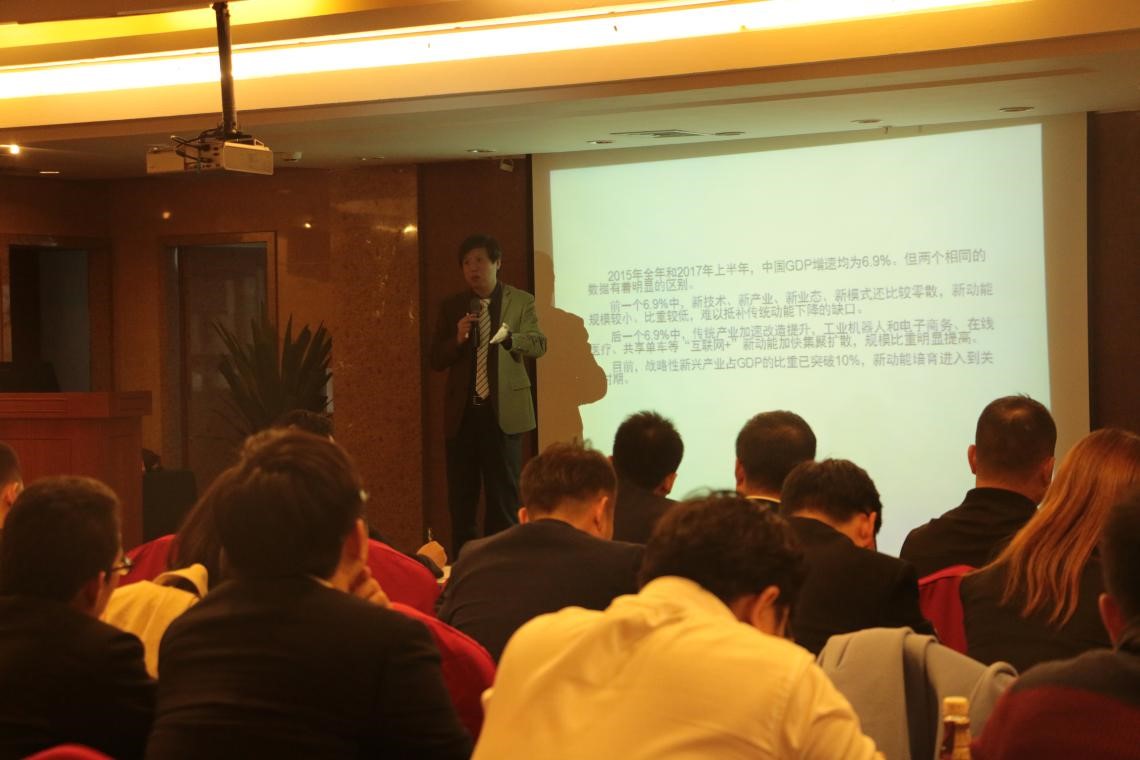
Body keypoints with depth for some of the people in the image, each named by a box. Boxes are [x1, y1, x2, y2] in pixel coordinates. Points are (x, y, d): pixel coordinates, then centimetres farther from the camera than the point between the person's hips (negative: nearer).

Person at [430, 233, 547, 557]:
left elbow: (539, 344, -9)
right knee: (461, 498, 5)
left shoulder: (521, 301, 4)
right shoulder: (451, 307, 10)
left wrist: (510, 337, -31)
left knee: (503, 495, 0)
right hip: (462, 412, 3)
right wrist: (457, 338, -11)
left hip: (503, 410, -3)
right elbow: (436, 360, 9)